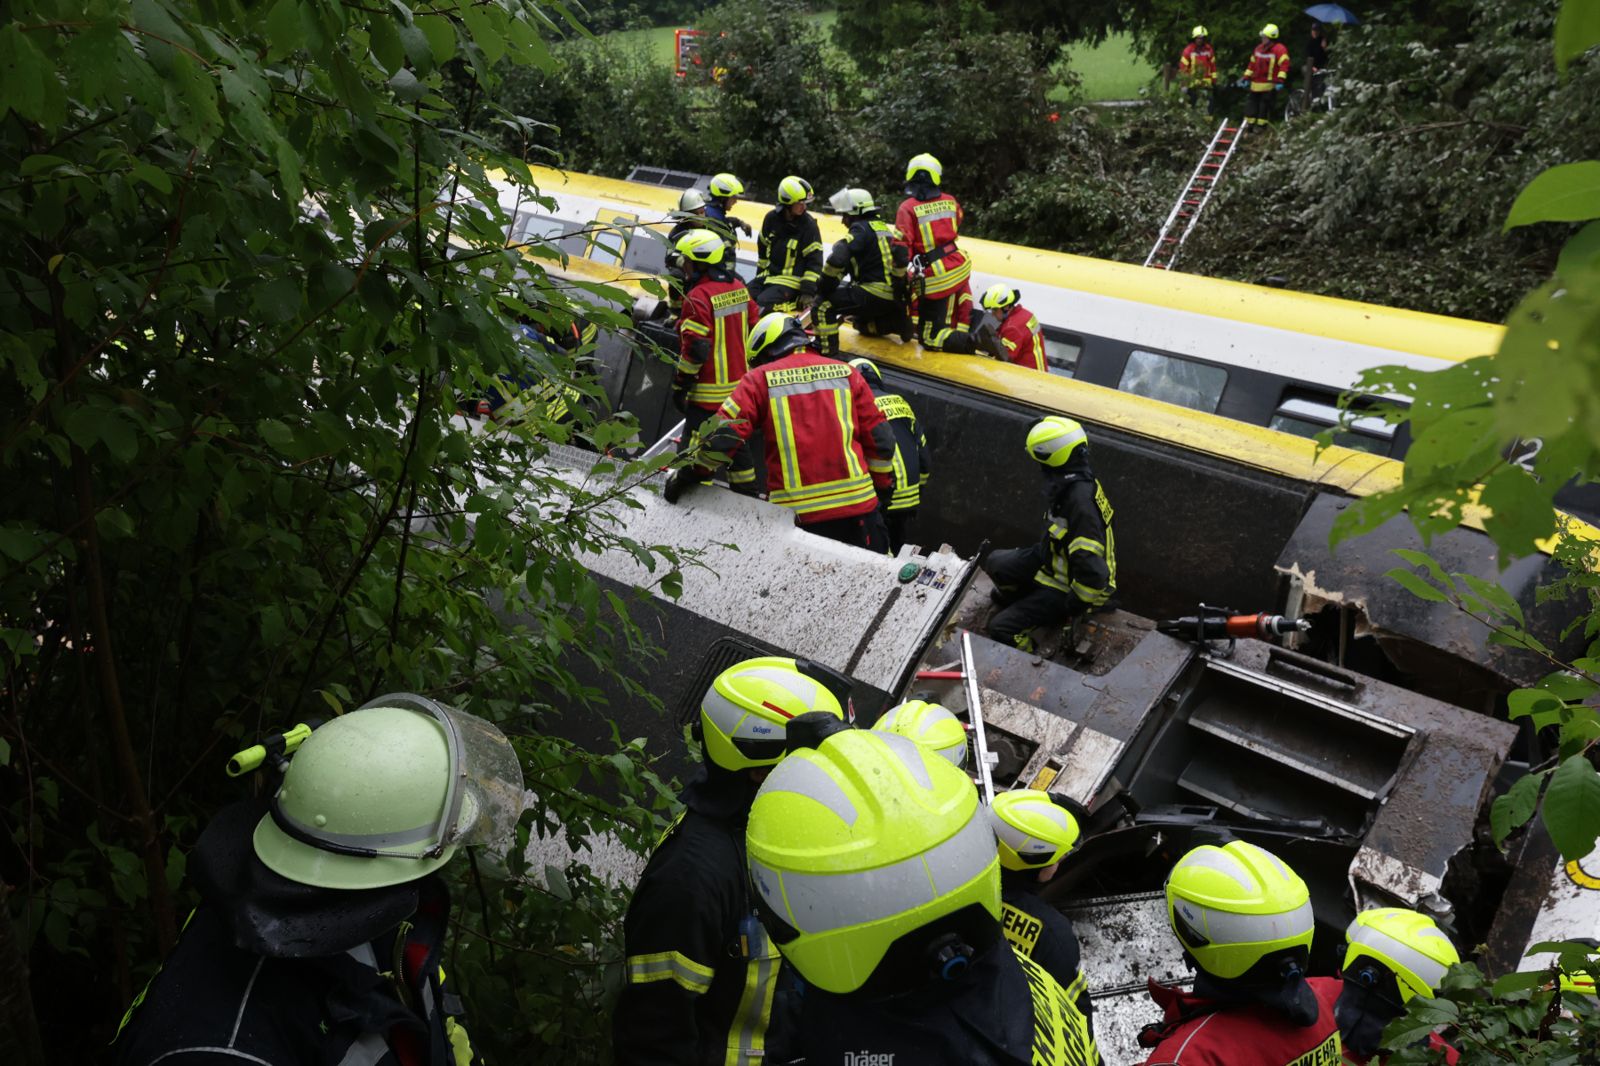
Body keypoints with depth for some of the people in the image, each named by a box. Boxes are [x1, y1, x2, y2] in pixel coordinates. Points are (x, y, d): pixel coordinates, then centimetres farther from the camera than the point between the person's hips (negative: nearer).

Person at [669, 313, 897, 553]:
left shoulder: (760, 379, 4)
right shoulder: (847, 373, 10)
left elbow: (725, 431, -4)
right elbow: (879, 437, 11)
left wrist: (688, 473, 7)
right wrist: (883, 486, 24)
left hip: (795, 511, -1)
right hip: (858, 503, 2)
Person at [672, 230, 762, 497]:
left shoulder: (699, 297, -19)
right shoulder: (739, 287, 6)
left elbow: (696, 349, -21)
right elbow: (752, 330, 13)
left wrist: (680, 385, -12)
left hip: (709, 391, -8)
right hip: (739, 383, 9)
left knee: (693, 450, -4)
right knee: (736, 441, 21)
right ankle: (749, 494, 30)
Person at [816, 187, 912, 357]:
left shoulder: (861, 228, -9)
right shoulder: (884, 227, 18)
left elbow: (837, 260, -21)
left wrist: (824, 289, -7)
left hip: (875, 295, -9)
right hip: (895, 298, 9)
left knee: (824, 303, -8)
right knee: (861, 323, 34)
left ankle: (829, 354, -13)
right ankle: (898, 322, 15)